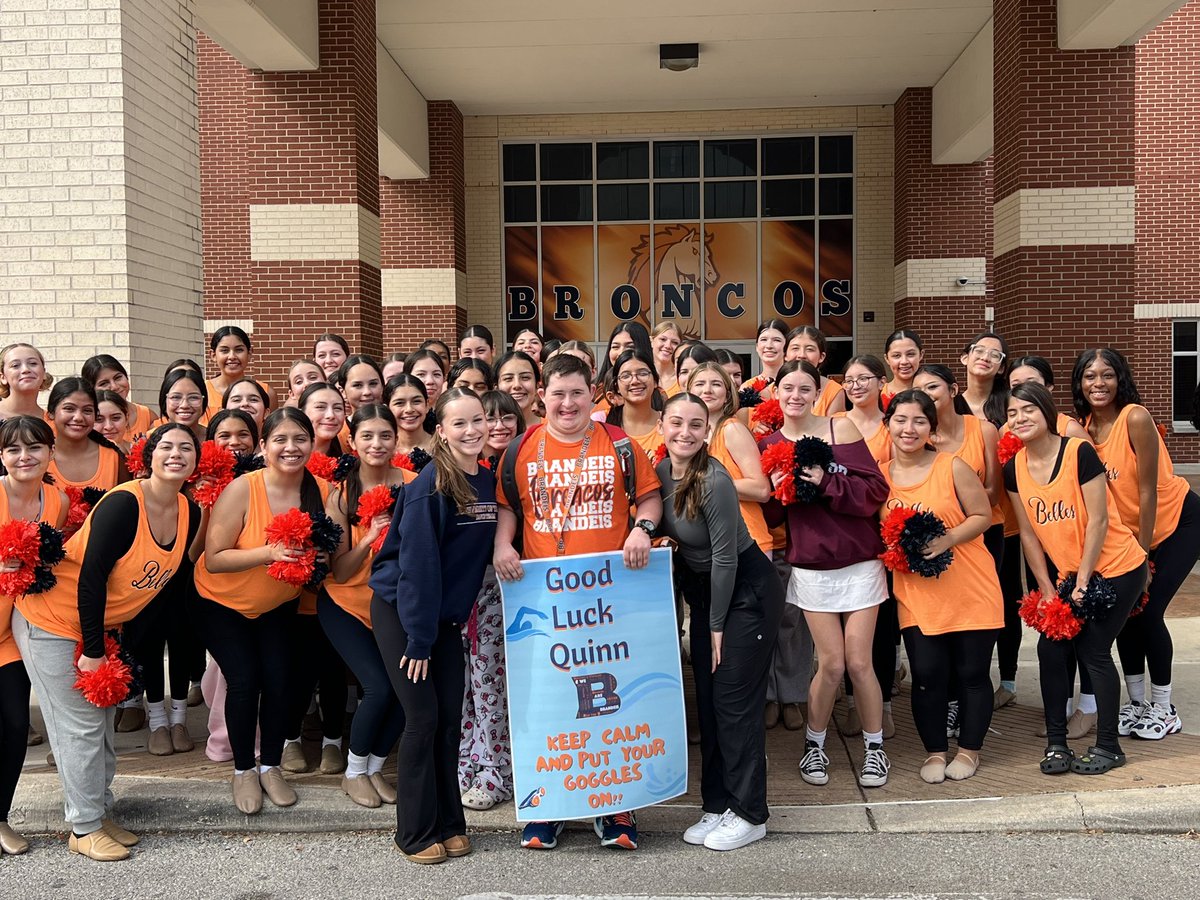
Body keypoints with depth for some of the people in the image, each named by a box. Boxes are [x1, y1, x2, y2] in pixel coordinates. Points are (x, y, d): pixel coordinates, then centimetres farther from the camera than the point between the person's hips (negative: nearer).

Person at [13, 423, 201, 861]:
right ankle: (84, 828, 12)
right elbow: (91, 579, -25)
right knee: (80, 726, -1)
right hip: (52, 621, -7)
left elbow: (169, 583, 6)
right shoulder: (123, 503, -26)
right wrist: (92, 651, -21)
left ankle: (101, 813, 29)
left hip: (103, 624, 7)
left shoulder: (189, 513, -5)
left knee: (102, 722, 15)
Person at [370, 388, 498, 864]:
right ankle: (416, 833, 10)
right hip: (400, 611, -6)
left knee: (450, 717, 7)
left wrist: (460, 616, 5)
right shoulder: (430, 485, -20)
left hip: (445, 613, 6)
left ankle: (449, 824, 20)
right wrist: (419, 638, -21)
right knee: (423, 717, -4)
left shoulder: (487, 481, 1)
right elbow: (417, 562, -21)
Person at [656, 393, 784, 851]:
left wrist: (717, 625, -13)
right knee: (707, 700, 9)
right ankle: (716, 806, 20)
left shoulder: (714, 481, -24)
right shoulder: (660, 473, -2)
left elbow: (724, 557, -20)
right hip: (705, 591, 8)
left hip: (748, 591, -8)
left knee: (735, 701, -5)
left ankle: (750, 815, 7)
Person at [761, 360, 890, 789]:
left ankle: (874, 747, 21)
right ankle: (814, 744, 22)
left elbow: (876, 491, -10)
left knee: (859, 662, 1)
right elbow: (769, 515, 3)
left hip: (859, 563, -1)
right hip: (811, 568, 1)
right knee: (831, 664, -1)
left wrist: (825, 482, -22)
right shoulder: (768, 445, 2)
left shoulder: (842, 429, -5)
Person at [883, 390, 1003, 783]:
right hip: (916, 595, 2)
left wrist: (946, 540, -20)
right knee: (927, 674, 1)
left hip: (971, 592, -2)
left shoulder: (952, 467, -7)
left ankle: (969, 749, 25)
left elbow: (982, 515, -5)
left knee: (971, 673, 7)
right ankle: (934, 752, 20)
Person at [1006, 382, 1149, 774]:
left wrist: (1083, 581, -15)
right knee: (1051, 649, -2)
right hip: (1069, 573, 6)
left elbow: (1098, 521, -17)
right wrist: (1047, 588, -1)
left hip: (1116, 568, -5)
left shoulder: (1079, 452, -18)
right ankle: (1056, 743, 11)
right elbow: (1028, 532, 2)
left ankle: (1108, 746, 10)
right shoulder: (1014, 468, -2)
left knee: (1093, 650, -5)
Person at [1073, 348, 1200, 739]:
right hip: (1128, 530, 6)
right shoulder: (1082, 427, -9)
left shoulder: (1135, 418, -26)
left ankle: (1164, 709, 11)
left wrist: (1143, 554, -18)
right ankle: (1136, 703, 21)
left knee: (1147, 611, -8)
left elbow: (1147, 492, -23)